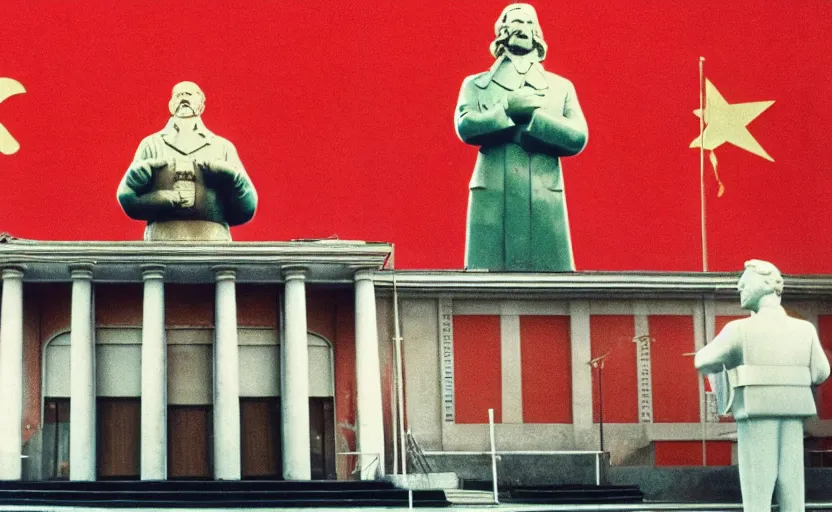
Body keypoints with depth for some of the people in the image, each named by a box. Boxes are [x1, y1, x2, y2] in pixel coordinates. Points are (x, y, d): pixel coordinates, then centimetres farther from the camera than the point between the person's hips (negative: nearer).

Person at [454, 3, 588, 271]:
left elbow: (578, 138, 3)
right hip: (492, 200, -1)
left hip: (544, 201, 1)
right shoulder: (476, 85, 15)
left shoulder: (562, 87, 19)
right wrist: (509, 108, -8)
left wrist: (532, 116, -5)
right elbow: (466, 127, -4)